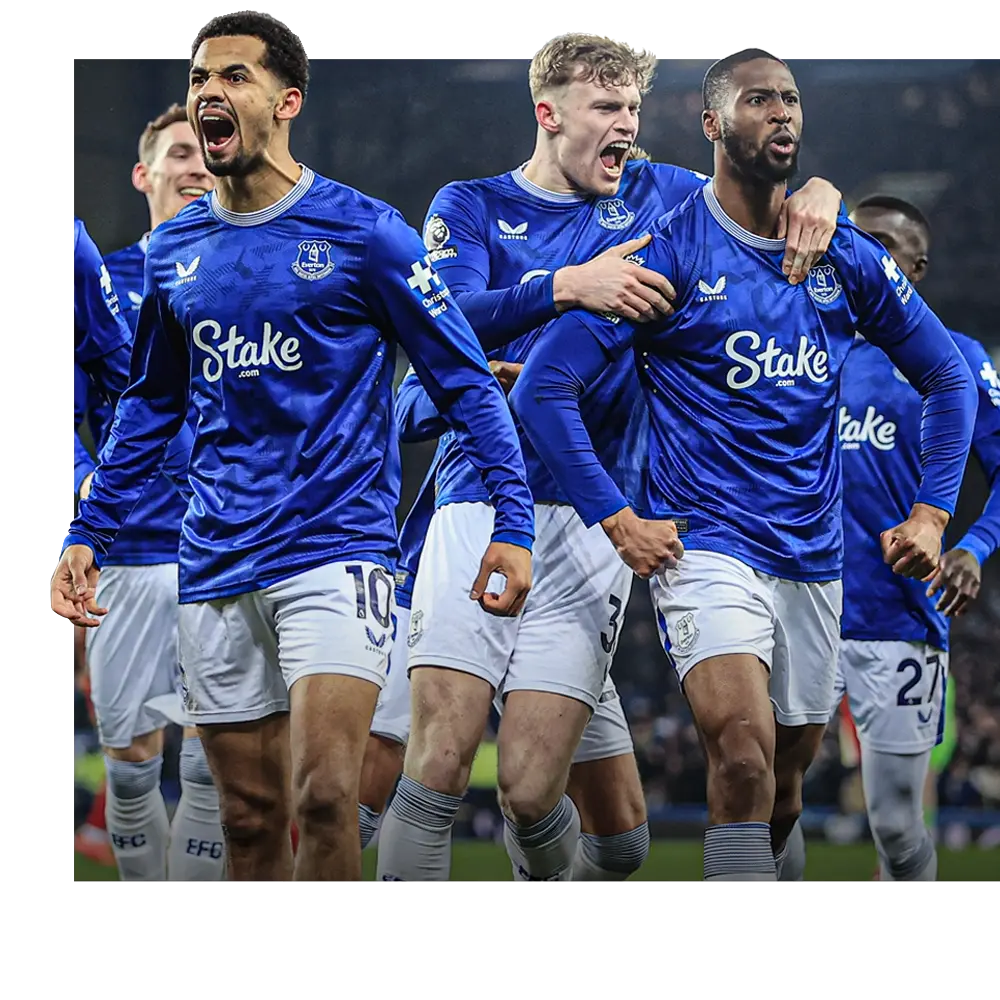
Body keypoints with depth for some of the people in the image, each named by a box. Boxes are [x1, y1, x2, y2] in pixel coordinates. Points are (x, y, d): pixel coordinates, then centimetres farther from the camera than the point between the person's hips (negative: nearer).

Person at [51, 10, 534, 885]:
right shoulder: (174, 249, 11)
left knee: (324, 797, -20)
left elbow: (466, 380, -1)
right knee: (251, 821, 8)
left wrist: (513, 524, -10)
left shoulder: (362, 231, -3)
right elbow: (150, 405, 23)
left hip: (335, 547, -5)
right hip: (217, 565, 5)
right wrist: (89, 536, 17)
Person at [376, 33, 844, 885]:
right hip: (481, 505, -1)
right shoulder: (471, 207, 8)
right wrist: (570, 286, -24)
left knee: (531, 791, -7)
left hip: (590, 520, 1)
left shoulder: (655, 194, 15)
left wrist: (816, 196, -1)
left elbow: (767, 200, 23)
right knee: (438, 767, -15)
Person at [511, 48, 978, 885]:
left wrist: (932, 512, 7)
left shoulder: (848, 258, 6)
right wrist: (617, 520, -11)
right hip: (708, 547, -5)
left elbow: (948, 378, 17)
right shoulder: (670, 253, -7)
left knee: (786, 780, 12)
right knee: (744, 756, -24)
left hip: (814, 557, 5)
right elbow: (545, 386, -8)